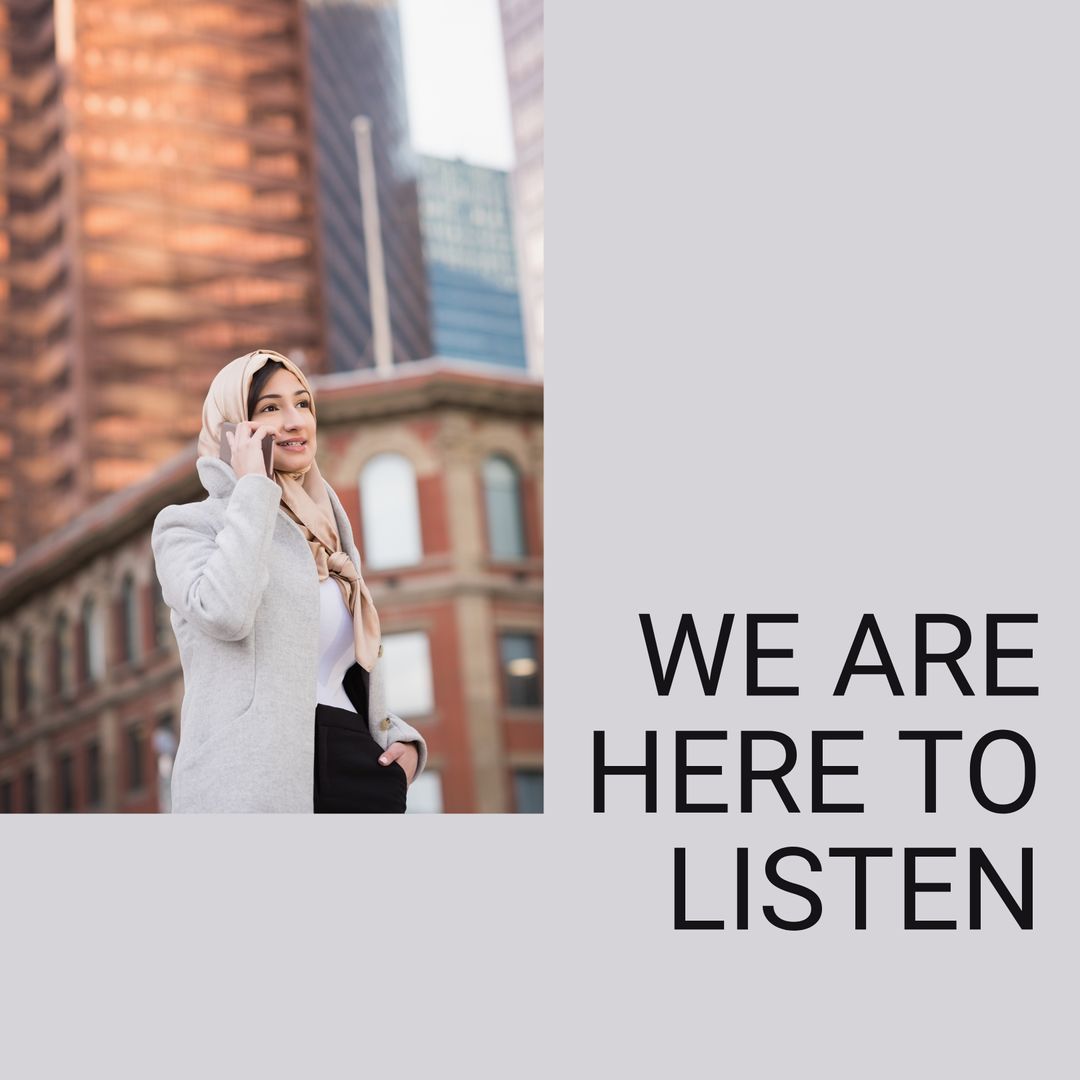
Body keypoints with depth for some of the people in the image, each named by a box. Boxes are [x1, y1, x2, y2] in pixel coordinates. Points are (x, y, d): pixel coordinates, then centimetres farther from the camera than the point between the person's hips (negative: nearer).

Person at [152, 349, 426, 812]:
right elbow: (222, 612, -17)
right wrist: (252, 487, -6)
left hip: (360, 773, 6)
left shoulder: (329, 545, 23)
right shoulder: (190, 525, 4)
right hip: (258, 775, -6)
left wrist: (400, 737, 8)